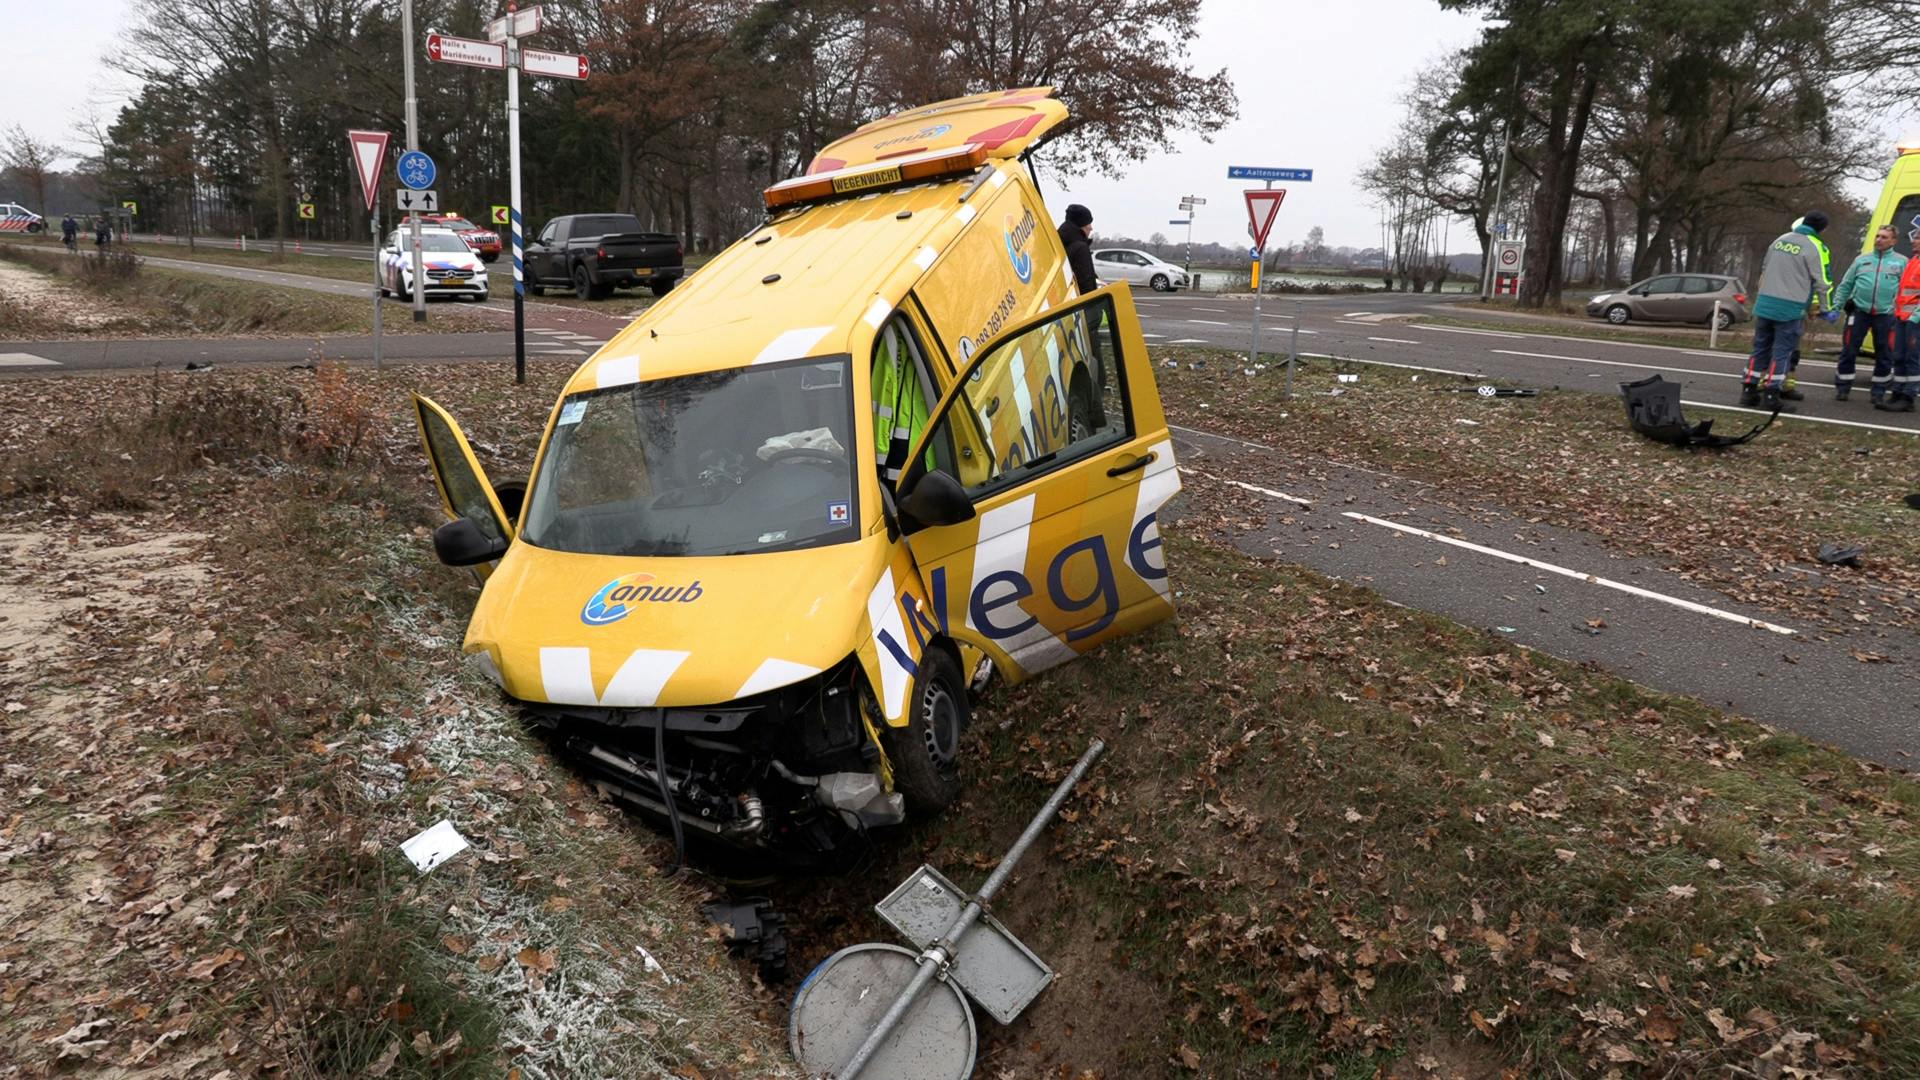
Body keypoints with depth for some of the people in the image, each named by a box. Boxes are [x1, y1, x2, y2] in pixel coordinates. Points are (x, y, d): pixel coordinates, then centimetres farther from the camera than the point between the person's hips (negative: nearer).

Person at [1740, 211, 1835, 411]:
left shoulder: (1780, 240, 12)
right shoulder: (1814, 247, -7)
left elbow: (1763, 270, 22)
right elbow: (1823, 282, -5)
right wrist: (1828, 310, 4)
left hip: (1764, 304, 6)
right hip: (1790, 309, -6)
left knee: (1760, 347, 12)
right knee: (1782, 351, -1)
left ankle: (1748, 390, 12)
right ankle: (1770, 395, -4)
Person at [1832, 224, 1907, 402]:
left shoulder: (1901, 262, 7)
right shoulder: (1862, 259, 10)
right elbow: (1845, 285, 12)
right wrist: (1836, 307, 4)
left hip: (1885, 315, 0)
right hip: (1859, 312, 0)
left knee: (1884, 356, 5)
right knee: (1849, 351, 1)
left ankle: (1879, 391, 16)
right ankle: (1842, 388, 11)